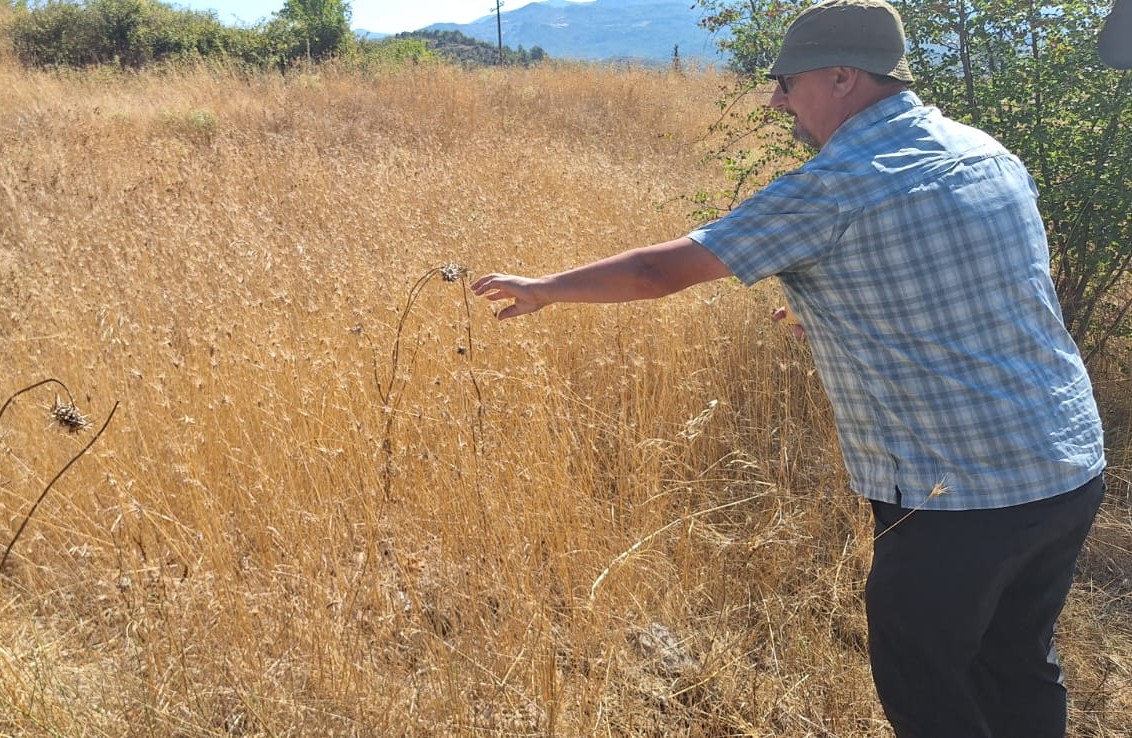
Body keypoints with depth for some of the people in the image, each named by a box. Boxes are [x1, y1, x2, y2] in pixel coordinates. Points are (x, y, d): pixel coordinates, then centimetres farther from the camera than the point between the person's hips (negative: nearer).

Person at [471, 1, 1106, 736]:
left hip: (959, 497, -8)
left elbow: (660, 270, -11)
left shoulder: (832, 189, -17)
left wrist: (543, 289, 3)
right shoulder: (989, 152, 6)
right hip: (1073, 471, 8)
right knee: (1019, 669, 23)